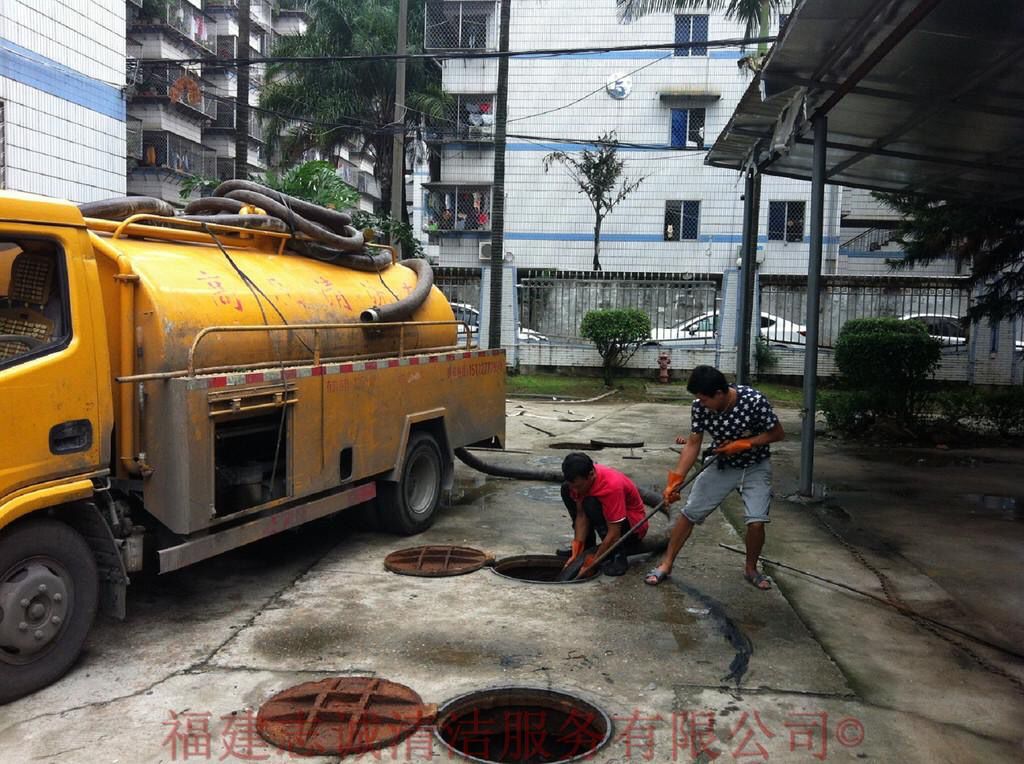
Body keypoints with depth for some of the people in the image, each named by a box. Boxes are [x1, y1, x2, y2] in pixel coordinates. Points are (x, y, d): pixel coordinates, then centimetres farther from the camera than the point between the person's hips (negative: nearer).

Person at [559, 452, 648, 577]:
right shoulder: (579, 480, -16)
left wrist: (592, 563, -28)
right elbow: (581, 515, -10)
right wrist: (577, 552, -16)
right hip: (608, 513, 7)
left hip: (633, 526, -7)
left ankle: (617, 556, -19)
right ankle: (585, 547, 4)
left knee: (592, 505, -34)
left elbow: (614, 534, -33)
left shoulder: (611, 486, -35)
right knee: (566, 490, -5)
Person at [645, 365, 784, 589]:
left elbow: (778, 434, -17)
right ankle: (666, 564, 15)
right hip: (722, 465, 3)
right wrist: (675, 480, -19)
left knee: (756, 521, -16)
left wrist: (743, 444, -26)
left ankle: (751, 569, 13)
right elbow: (693, 444, -12)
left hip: (755, 467, -3)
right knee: (689, 513, -1)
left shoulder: (754, 401, -30)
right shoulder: (700, 407, -20)